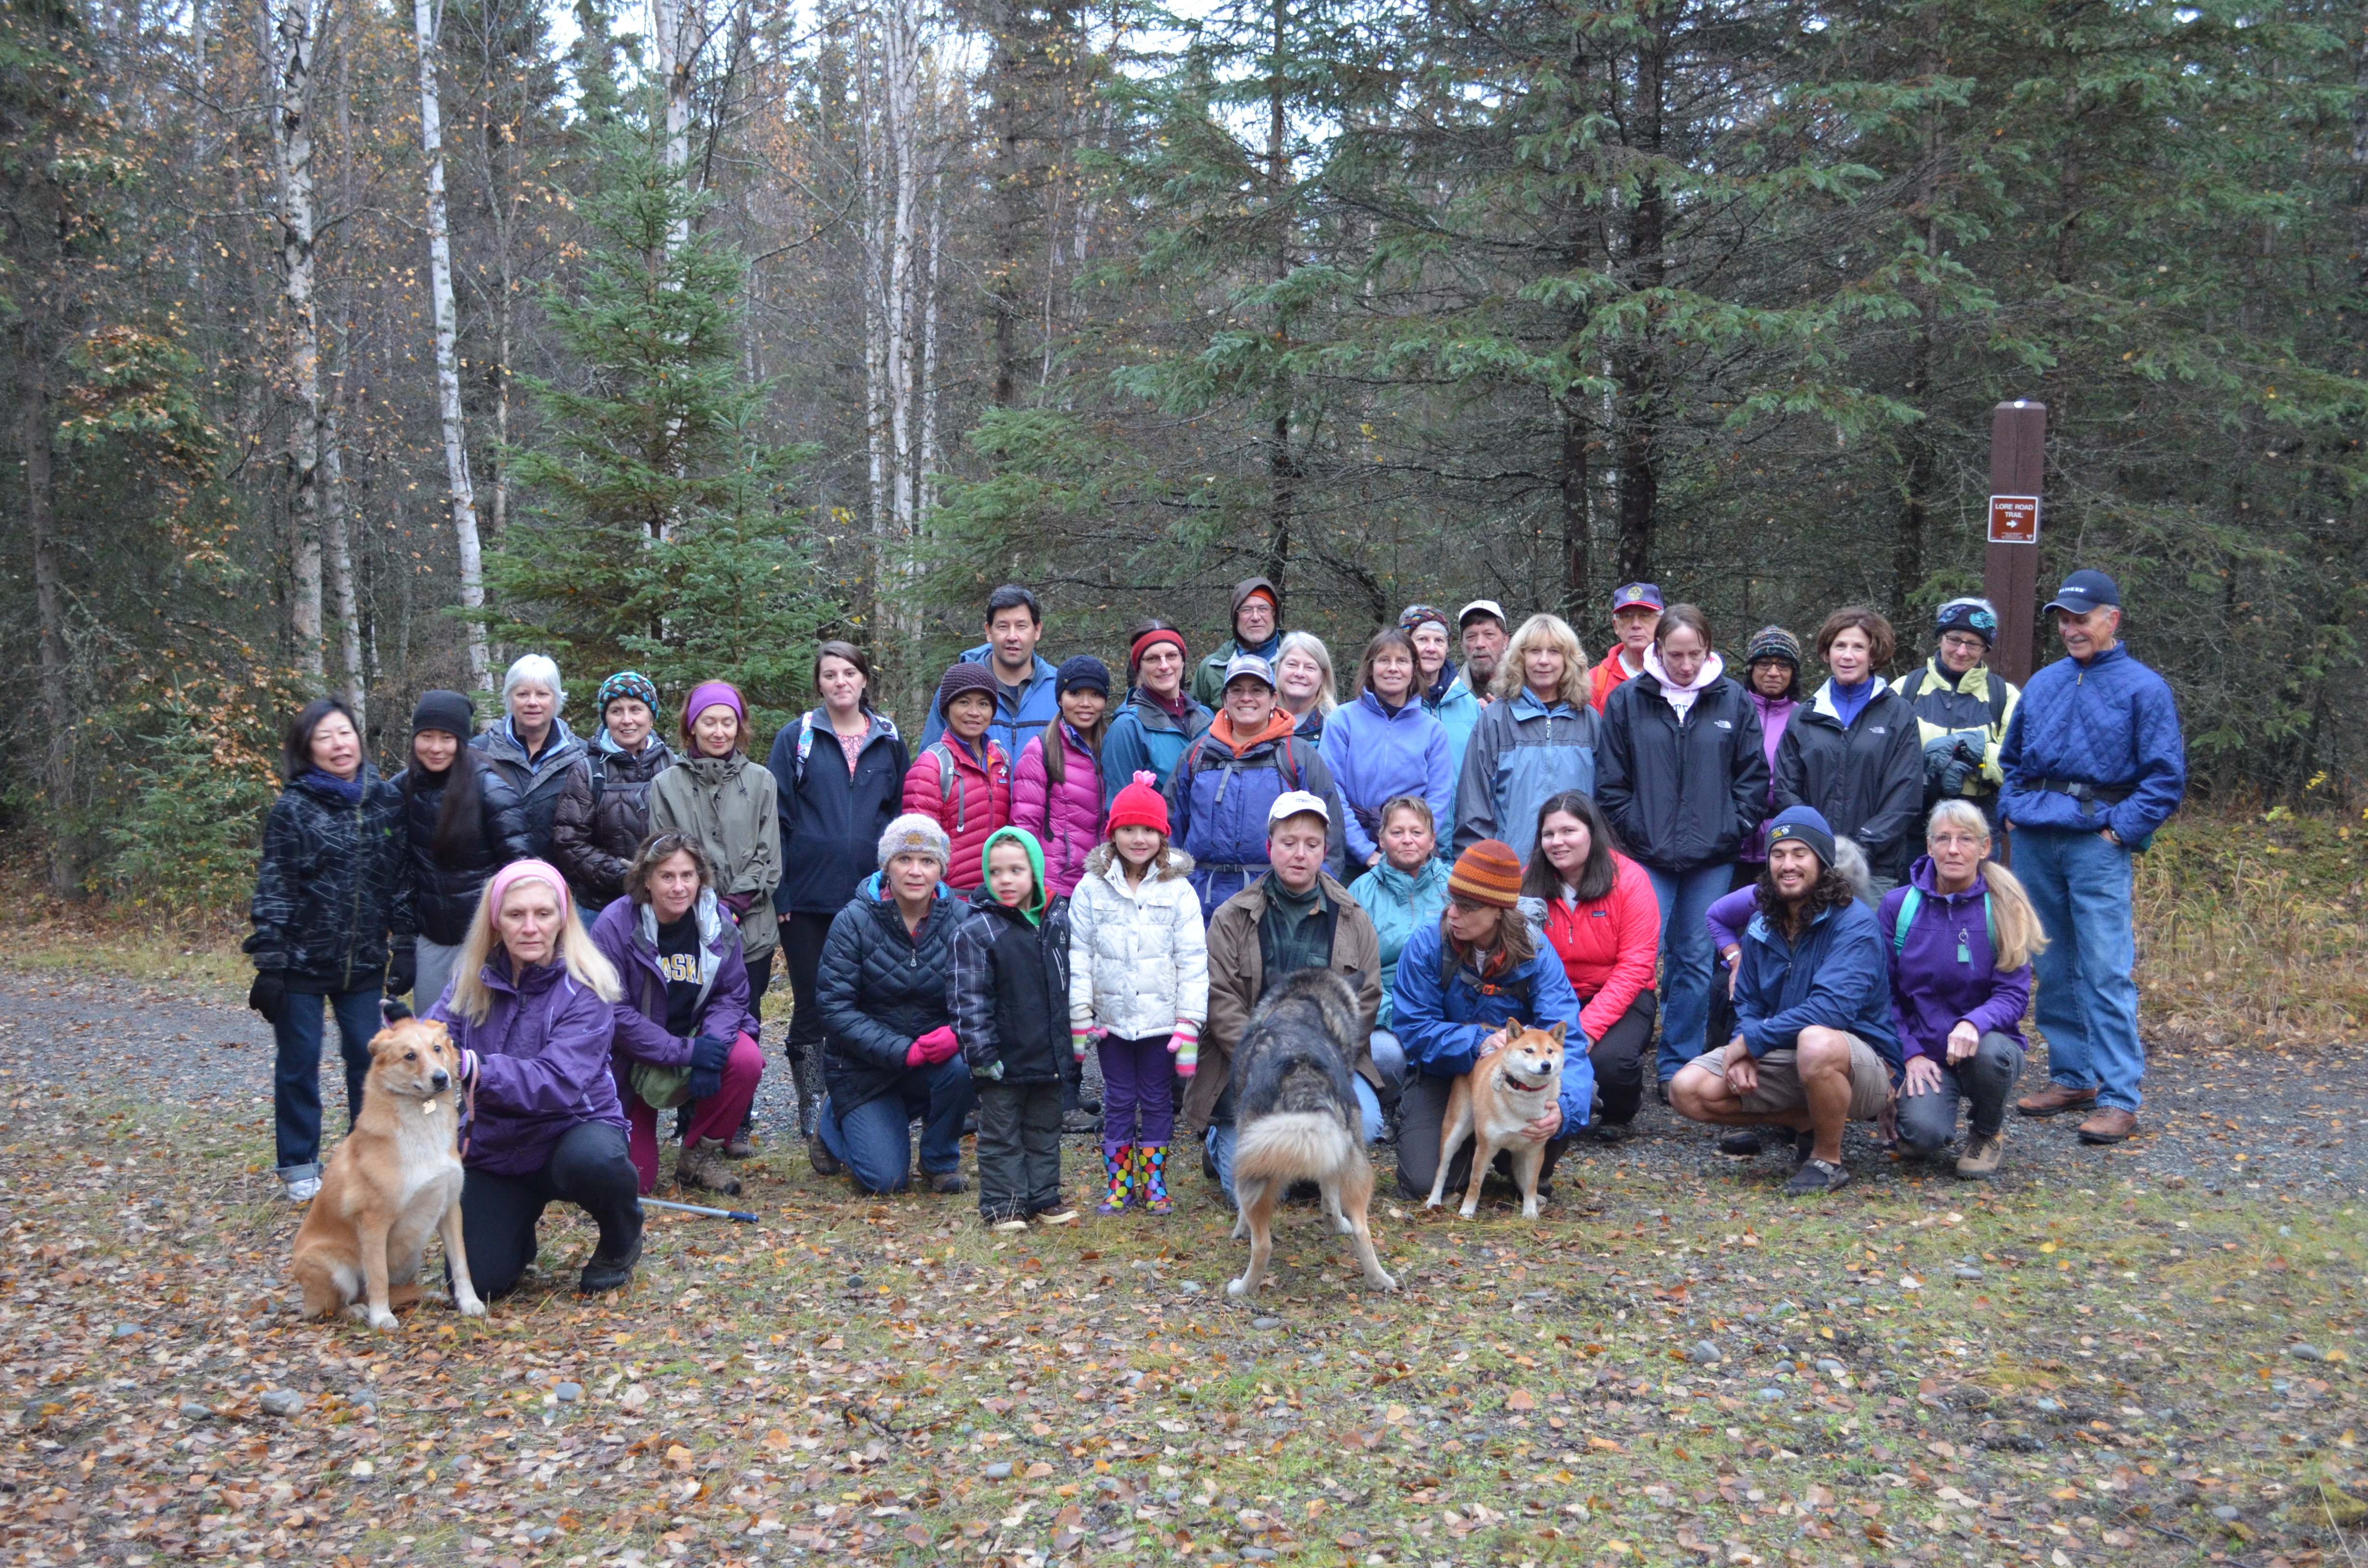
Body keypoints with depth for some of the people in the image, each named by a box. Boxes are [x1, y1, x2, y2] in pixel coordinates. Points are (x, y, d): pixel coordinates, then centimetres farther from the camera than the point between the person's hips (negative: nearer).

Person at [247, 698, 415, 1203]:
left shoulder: (388, 800, 3)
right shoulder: (293, 809, -7)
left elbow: (403, 879, 8)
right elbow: (272, 890, -8)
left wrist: (404, 947, 5)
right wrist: (268, 963, -12)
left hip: (363, 963, 3)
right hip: (301, 962, -3)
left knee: (367, 1057, 8)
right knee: (299, 1062, 7)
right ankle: (300, 1166, 20)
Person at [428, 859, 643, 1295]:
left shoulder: (583, 989, -18)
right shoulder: (475, 980, -2)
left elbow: (558, 1084, -29)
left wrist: (473, 1067, -42)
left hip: (573, 1128, -3)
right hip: (496, 1145, 4)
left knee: (592, 1159, -39)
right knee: (477, 1281, -11)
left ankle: (621, 1243, -4)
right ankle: (521, 1227, 26)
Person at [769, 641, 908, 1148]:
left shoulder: (889, 741, 9)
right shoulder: (797, 739, 3)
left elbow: (904, 817, 13)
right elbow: (776, 819, 1)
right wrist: (778, 894, -6)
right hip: (809, 897, -1)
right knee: (811, 1005, 5)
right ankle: (811, 1107, 14)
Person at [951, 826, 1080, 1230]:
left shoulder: (1059, 920, 4)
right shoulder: (976, 930, -12)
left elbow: (1072, 981, 17)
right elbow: (968, 997, -13)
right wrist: (981, 1050, -17)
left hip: (1051, 1055, 5)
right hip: (1003, 1059, -5)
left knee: (1045, 1131, 16)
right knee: (1001, 1135, 5)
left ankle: (1045, 1197, 26)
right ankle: (1001, 1205, 15)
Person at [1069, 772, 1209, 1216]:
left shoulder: (1179, 891, -2)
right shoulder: (1091, 889, 1)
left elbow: (1192, 961, -2)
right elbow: (1078, 957, 2)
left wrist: (1189, 1023, -7)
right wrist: (1079, 1017, -3)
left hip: (1161, 1017, -1)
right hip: (1111, 1016, 1)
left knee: (1157, 1099, 8)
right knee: (1118, 1100, 9)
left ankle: (1154, 1183, 19)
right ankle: (1118, 1184, 18)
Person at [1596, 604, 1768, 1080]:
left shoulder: (1734, 701, 5)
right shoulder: (1627, 700, 2)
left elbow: (1753, 776, 9)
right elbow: (1610, 780, 4)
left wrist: (1733, 830, 0)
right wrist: (1631, 831, -2)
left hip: (1712, 859, 2)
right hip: (1647, 857, -2)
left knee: (1697, 960, 6)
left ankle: (1679, 1066, 16)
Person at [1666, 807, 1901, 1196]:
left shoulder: (1854, 923, -16)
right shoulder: (1762, 927, 7)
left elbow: (1834, 1007, -28)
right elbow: (1749, 1005, 10)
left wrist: (1752, 1040, -23)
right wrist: (1743, 1055, -13)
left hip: (1863, 1061, -6)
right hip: (1783, 1060, 7)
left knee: (1816, 1042, -42)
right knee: (1688, 1090, -12)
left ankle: (1828, 1159, -15)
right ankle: (1808, 1123, 4)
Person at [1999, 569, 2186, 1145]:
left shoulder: (2142, 687, 0)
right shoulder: (2043, 684, 15)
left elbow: (2166, 778, -4)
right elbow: (2011, 759, 25)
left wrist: (2120, 830, -11)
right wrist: (2010, 812, 11)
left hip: (2095, 844, -5)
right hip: (2034, 842, 6)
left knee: (2105, 972, -9)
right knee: (2052, 968, 10)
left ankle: (2118, 1098, -6)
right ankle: (2070, 1077, 22)